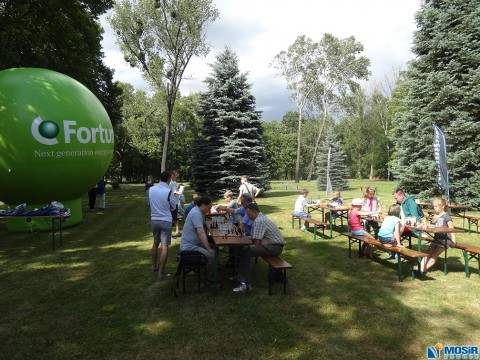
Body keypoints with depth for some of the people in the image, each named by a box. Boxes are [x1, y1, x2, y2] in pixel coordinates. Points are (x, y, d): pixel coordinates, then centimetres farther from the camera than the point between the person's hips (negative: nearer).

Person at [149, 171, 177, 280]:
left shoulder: (151, 189, -3)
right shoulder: (169, 192, -17)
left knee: (155, 243, 23)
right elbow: (173, 207, -2)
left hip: (154, 220, 6)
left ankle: (154, 266, 39)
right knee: (164, 247, -1)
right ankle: (161, 273, 1)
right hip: (166, 221, -6)